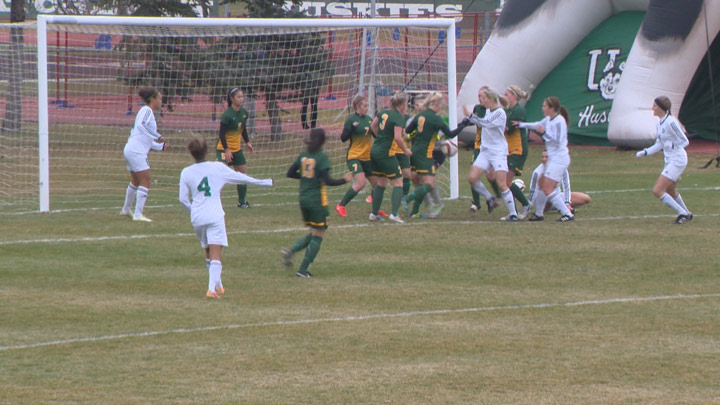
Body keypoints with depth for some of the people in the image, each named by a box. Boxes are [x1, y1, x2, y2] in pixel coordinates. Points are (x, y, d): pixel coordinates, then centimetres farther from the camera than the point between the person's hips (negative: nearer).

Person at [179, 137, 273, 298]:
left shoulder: (186, 172, 3)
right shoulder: (218, 168, -1)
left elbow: (183, 199, 4)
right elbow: (241, 178, 9)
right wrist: (264, 182, 23)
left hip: (197, 219, 3)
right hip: (215, 217, -3)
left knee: (208, 253, 20)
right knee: (216, 256, -7)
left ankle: (217, 285, 29)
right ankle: (212, 288, -21)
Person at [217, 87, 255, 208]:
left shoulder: (244, 113, 1)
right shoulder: (227, 115, -21)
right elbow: (222, 133, -21)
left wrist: (247, 142, 12)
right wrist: (226, 150, -24)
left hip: (237, 149, 8)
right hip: (224, 149, -8)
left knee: (243, 174, 10)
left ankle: (242, 202, 24)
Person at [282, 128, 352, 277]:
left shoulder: (303, 156, 5)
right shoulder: (322, 157, -13)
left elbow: (290, 173, 10)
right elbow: (327, 181, -20)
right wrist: (344, 180, -11)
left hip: (303, 199, 7)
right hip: (318, 201, -7)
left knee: (313, 234, 20)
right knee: (317, 236, 4)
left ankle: (291, 250, -3)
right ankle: (303, 270, 0)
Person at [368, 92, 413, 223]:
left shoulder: (384, 112, 8)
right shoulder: (399, 118, -15)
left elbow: (373, 126, 20)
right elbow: (397, 137, -23)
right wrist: (406, 150, -9)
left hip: (374, 150, 8)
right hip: (386, 153, -8)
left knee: (380, 183, 18)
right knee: (398, 183, -1)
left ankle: (374, 213, 21)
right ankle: (394, 214, -12)